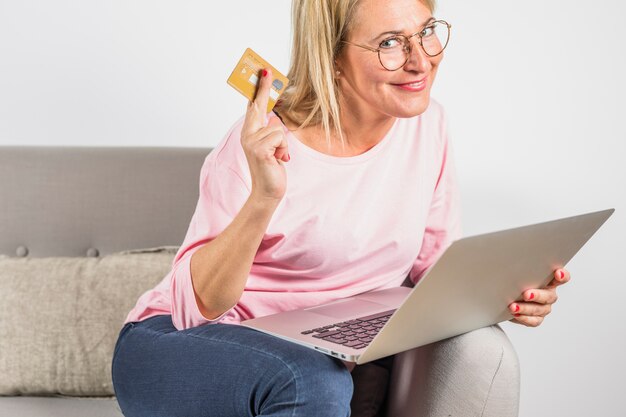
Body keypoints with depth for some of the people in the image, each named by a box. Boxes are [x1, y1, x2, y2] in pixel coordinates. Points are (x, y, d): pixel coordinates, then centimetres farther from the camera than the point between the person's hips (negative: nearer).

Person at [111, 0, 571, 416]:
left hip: (327, 349, 6)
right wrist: (262, 200, -34)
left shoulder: (427, 122, -2)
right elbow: (194, 304, -19)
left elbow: (437, 263, 7)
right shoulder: (263, 145, -19)